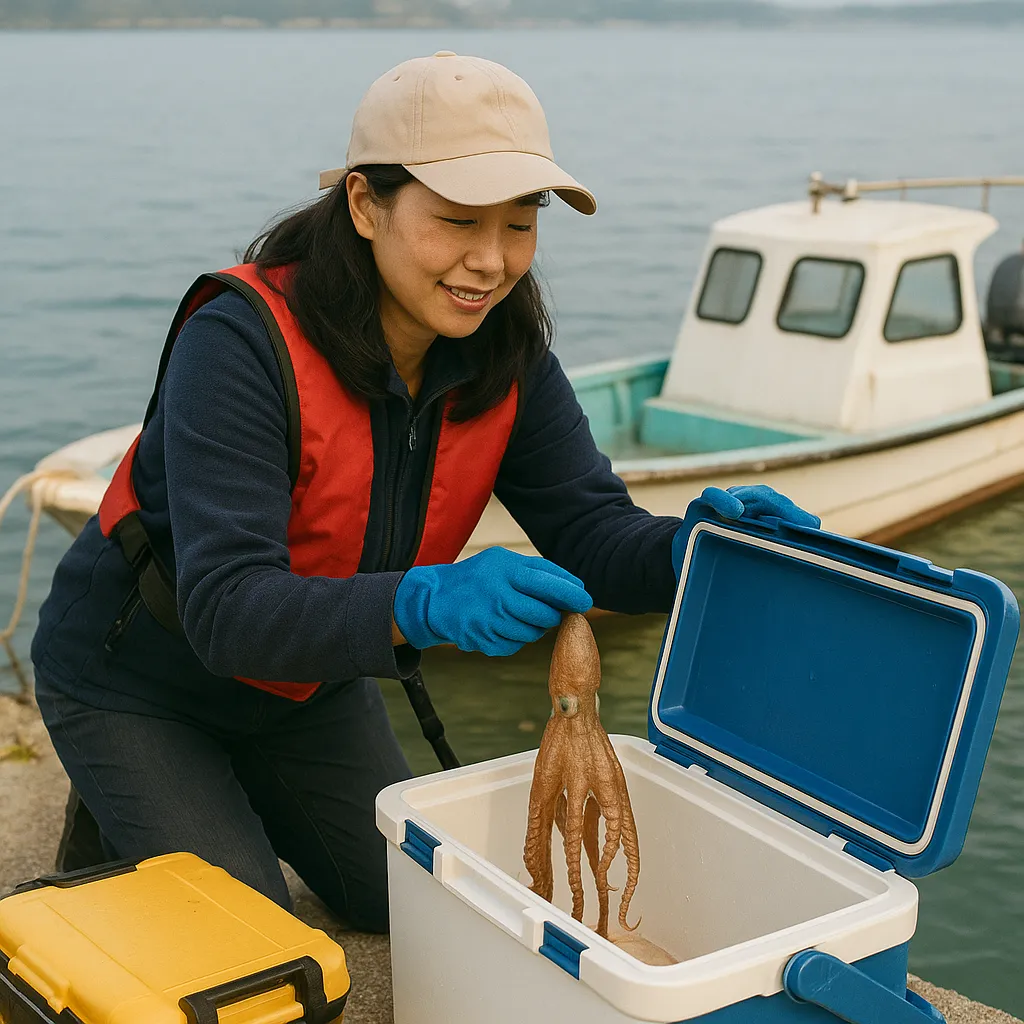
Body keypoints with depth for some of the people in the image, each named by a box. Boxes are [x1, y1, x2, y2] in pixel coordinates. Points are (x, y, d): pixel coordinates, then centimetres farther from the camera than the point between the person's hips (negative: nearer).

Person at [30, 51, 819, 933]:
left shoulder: (504, 352, -15)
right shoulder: (239, 342, -33)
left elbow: (591, 534, -16)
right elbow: (227, 609, -40)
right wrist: (425, 604, -56)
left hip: (310, 685, 6)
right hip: (140, 683, -6)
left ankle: (245, 798, 37)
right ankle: (116, 826, 20)